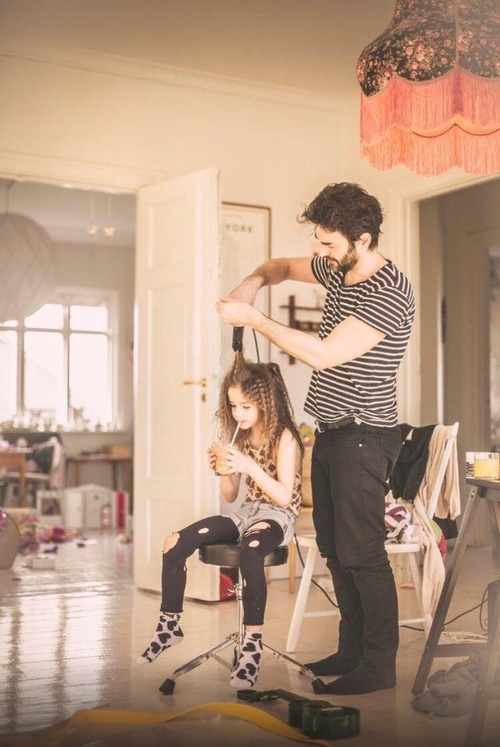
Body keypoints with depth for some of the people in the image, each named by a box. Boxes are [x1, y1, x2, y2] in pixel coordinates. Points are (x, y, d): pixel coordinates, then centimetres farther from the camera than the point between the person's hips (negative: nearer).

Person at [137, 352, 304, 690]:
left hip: (278, 516, -7)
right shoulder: (240, 438, 8)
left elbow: (284, 496, -17)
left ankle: (253, 643, -34)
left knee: (250, 552, -42)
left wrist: (249, 466, -25)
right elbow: (230, 496, 13)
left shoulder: (284, 438, -10)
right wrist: (223, 471, -8)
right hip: (246, 512, 7)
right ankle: (170, 624, 6)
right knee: (175, 543, -10)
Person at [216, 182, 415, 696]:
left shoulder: (389, 292, -19)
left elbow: (323, 354, -24)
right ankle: (352, 650, 23)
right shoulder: (338, 270, 9)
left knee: (361, 552, -7)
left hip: (362, 438, -9)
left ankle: (380, 665, 3)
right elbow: (284, 266, 28)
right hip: (330, 434, 9)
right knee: (334, 549, 12)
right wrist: (254, 282, 4)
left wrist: (252, 319, -18)